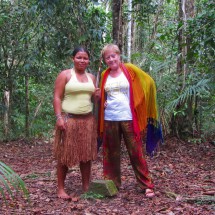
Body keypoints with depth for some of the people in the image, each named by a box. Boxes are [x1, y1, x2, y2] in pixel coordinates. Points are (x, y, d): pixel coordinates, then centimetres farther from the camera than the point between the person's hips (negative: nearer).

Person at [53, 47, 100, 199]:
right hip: (69, 119, -5)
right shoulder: (65, 75, -2)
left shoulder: (91, 77, 14)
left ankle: (86, 187, 18)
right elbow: (57, 97, -6)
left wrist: (96, 96, 0)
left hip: (88, 120, 5)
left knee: (87, 155, 7)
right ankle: (61, 188, 7)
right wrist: (59, 117, -16)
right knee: (65, 155, -2)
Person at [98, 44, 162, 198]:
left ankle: (147, 185, 5)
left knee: (136, 152, -2)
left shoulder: (129, 69, -1)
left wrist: (138, 101, -1)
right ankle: (112, 183, 22)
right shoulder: (104, 75, 9)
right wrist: (103, 102, 3)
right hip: (109, 119, 4)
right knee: (111, 153, 9)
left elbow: (148, 82, 1)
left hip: (128, 118, -3)